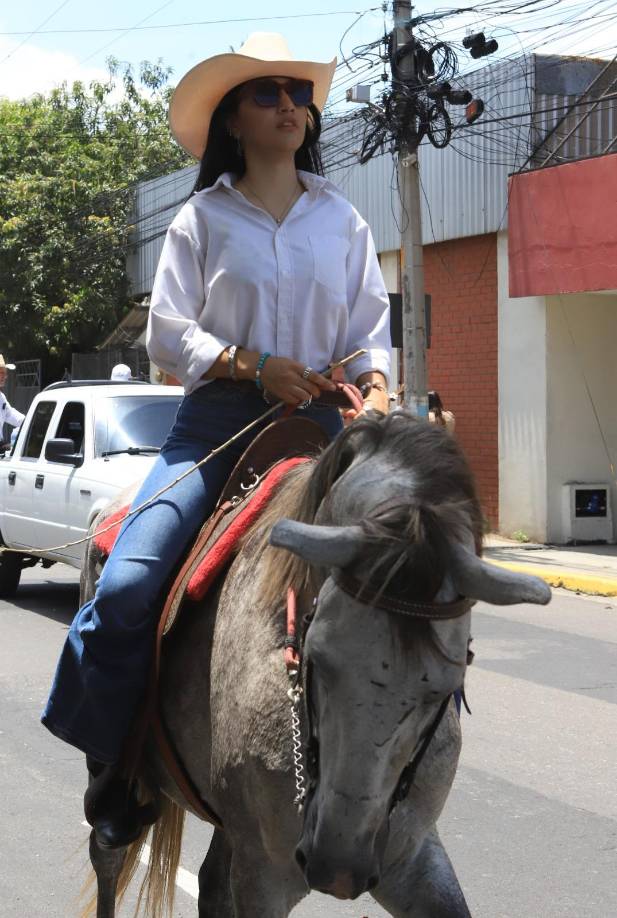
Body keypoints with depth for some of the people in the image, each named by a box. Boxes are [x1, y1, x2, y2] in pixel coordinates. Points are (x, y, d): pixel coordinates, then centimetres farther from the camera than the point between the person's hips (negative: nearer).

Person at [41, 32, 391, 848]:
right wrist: (251, 366, -14)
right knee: (127, 584, -21)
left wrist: (375, 381, -11)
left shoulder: (344, 221, 13)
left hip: (321, 421, 2)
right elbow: (168, 331, 0)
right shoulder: (203, 218, 6)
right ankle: (112, 765, -3)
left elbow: (371, 322, 10)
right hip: (219, 419, -2)